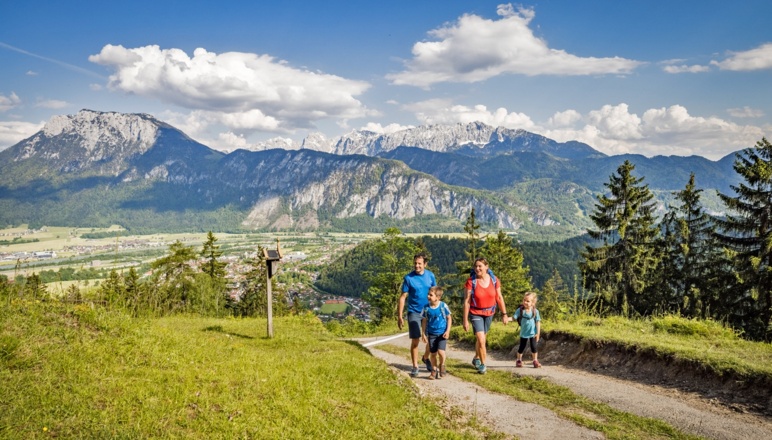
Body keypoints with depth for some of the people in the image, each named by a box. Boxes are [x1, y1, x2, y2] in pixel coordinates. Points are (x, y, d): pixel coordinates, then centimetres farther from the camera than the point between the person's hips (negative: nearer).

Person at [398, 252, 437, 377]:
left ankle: (426, 358, 35)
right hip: (414, 312, -3)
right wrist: (399, 316, -9)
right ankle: (415, 366, 10)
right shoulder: (408, 278, -10)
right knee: (415, 340, -4)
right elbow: (403, 297, -7)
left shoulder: (430, 276, -1)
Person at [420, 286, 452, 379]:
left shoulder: (443, 306, -11)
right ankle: (434, 370, 25)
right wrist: (423, 334, 2)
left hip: (442, 334, -2)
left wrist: (448, 331, -6)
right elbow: (424, 321, 4)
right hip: (431, 334, 3)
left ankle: (442, 365, 14)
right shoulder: (427, 308, -6)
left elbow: (449, 318, 0)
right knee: (433, 354, 8)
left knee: (441, 352, -15)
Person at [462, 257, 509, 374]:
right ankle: (483, 364, 6)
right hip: (475, 313, -3)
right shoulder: (471, 281, -17)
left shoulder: (494, 280, -8)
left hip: (489, 313, 3)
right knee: (481, 340, -11)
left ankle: (476, 359, 41)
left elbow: (499, 297, 1)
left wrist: (504, 314, 2)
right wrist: (465, 320, -16)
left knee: (481, 338, 18)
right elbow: (467, 301, -15)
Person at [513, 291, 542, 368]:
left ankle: (535, 361, 17)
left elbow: (538, 322, -4)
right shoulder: (520, 310, -10)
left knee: (533, 347, 2)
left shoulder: (535, 311, -9)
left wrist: (538, 333, -5)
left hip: (532, 333, 0)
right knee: (521, 347, 9)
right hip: (524, 333, 1)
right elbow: (514, 317, -12)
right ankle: (519, 360, 25)